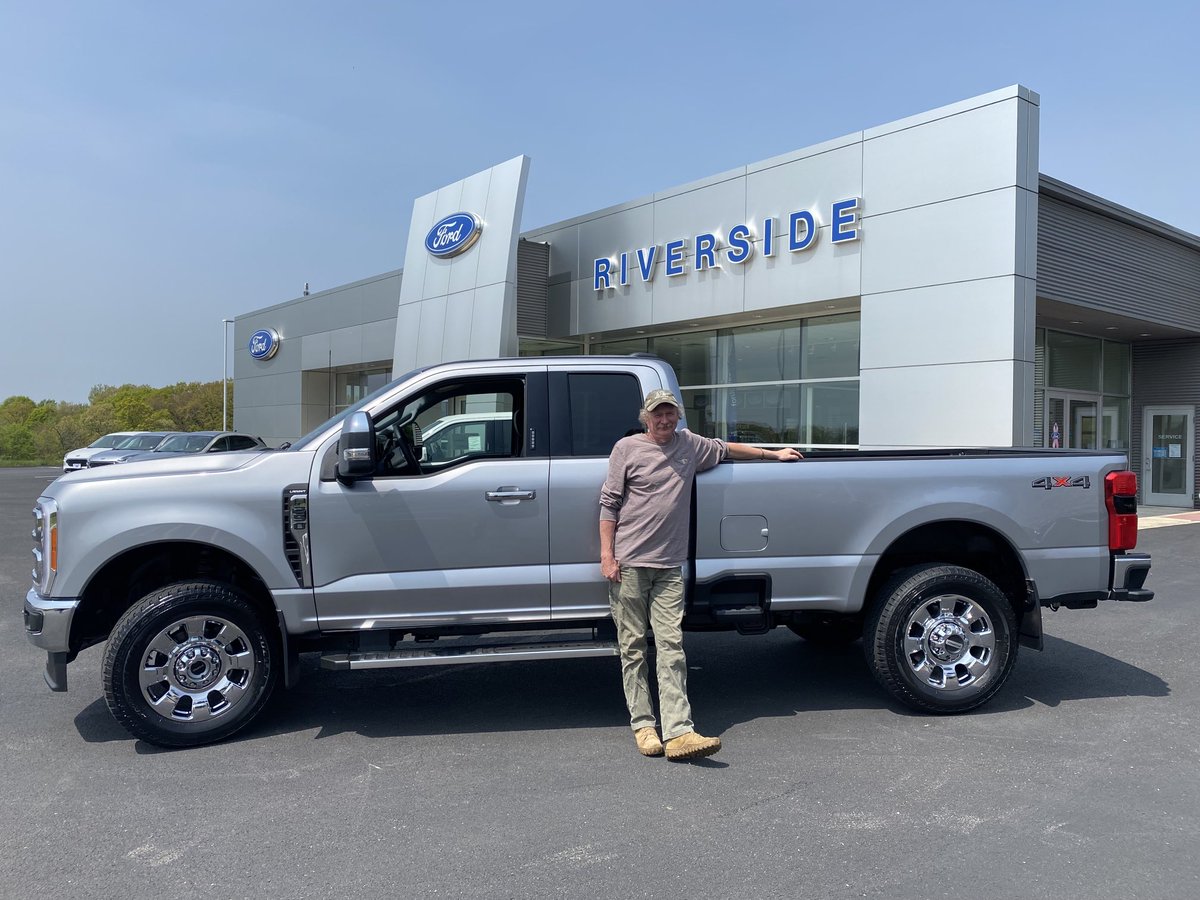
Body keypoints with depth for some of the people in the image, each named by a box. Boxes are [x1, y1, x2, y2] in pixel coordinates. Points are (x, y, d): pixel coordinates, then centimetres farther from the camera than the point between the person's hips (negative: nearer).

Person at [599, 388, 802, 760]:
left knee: (671, 647, -5)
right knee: (633, 647, 2)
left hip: (669, 566, 3)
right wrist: (607, 555, -6)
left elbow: (726, 448, 32)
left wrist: (773, 454, 38)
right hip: (629, 563, -3)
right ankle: (642, 725, 11)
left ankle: (678, 733, -9)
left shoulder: (689, 445, 14)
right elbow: (609, 503, 1)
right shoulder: (627, 448, 2)